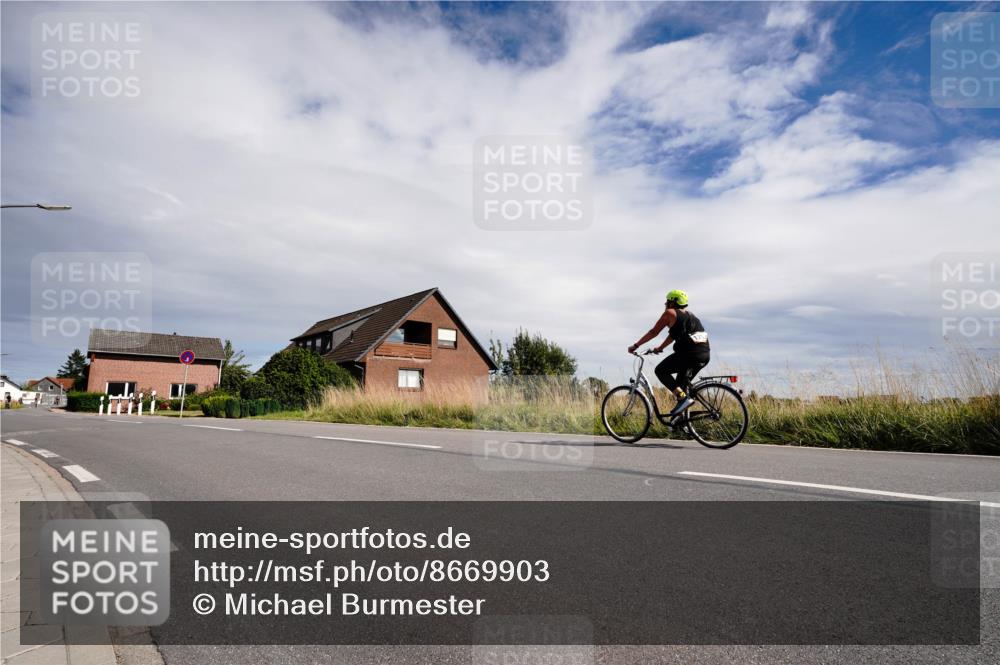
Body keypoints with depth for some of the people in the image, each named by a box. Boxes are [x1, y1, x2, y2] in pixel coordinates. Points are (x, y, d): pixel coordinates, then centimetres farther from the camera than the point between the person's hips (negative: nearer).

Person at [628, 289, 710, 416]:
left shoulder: (670, 313, 6)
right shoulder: (689, 315, 28)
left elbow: (653, 332, 9)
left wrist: (635, 346, 17)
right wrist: (659, 348, 47)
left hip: (689, 353, -8)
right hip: (705, 354, 8)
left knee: (660, 371, 8)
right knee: (682, 382, 23)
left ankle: (683, 398, -8)